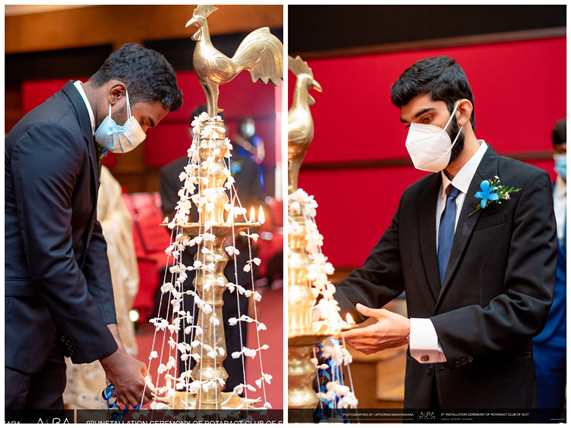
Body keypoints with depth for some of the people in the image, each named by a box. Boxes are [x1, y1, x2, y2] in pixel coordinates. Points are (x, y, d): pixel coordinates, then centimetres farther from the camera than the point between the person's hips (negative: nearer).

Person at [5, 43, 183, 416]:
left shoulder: (82, 132, 11)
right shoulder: (52, 133, -21)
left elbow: (90, 236, 12)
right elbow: (51, 259, -25)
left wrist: (110, 330, 3)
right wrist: (112, 357, -19)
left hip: (44, 325, 10)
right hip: (14, 327, -10)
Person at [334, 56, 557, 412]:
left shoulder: (526, 186, -11)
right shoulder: (414, 199, 9)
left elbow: (527, 306, -19)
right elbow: (373, 280, 5)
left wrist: (415, 333, -26)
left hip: (494, 395, -5)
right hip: (423, 395, 5)